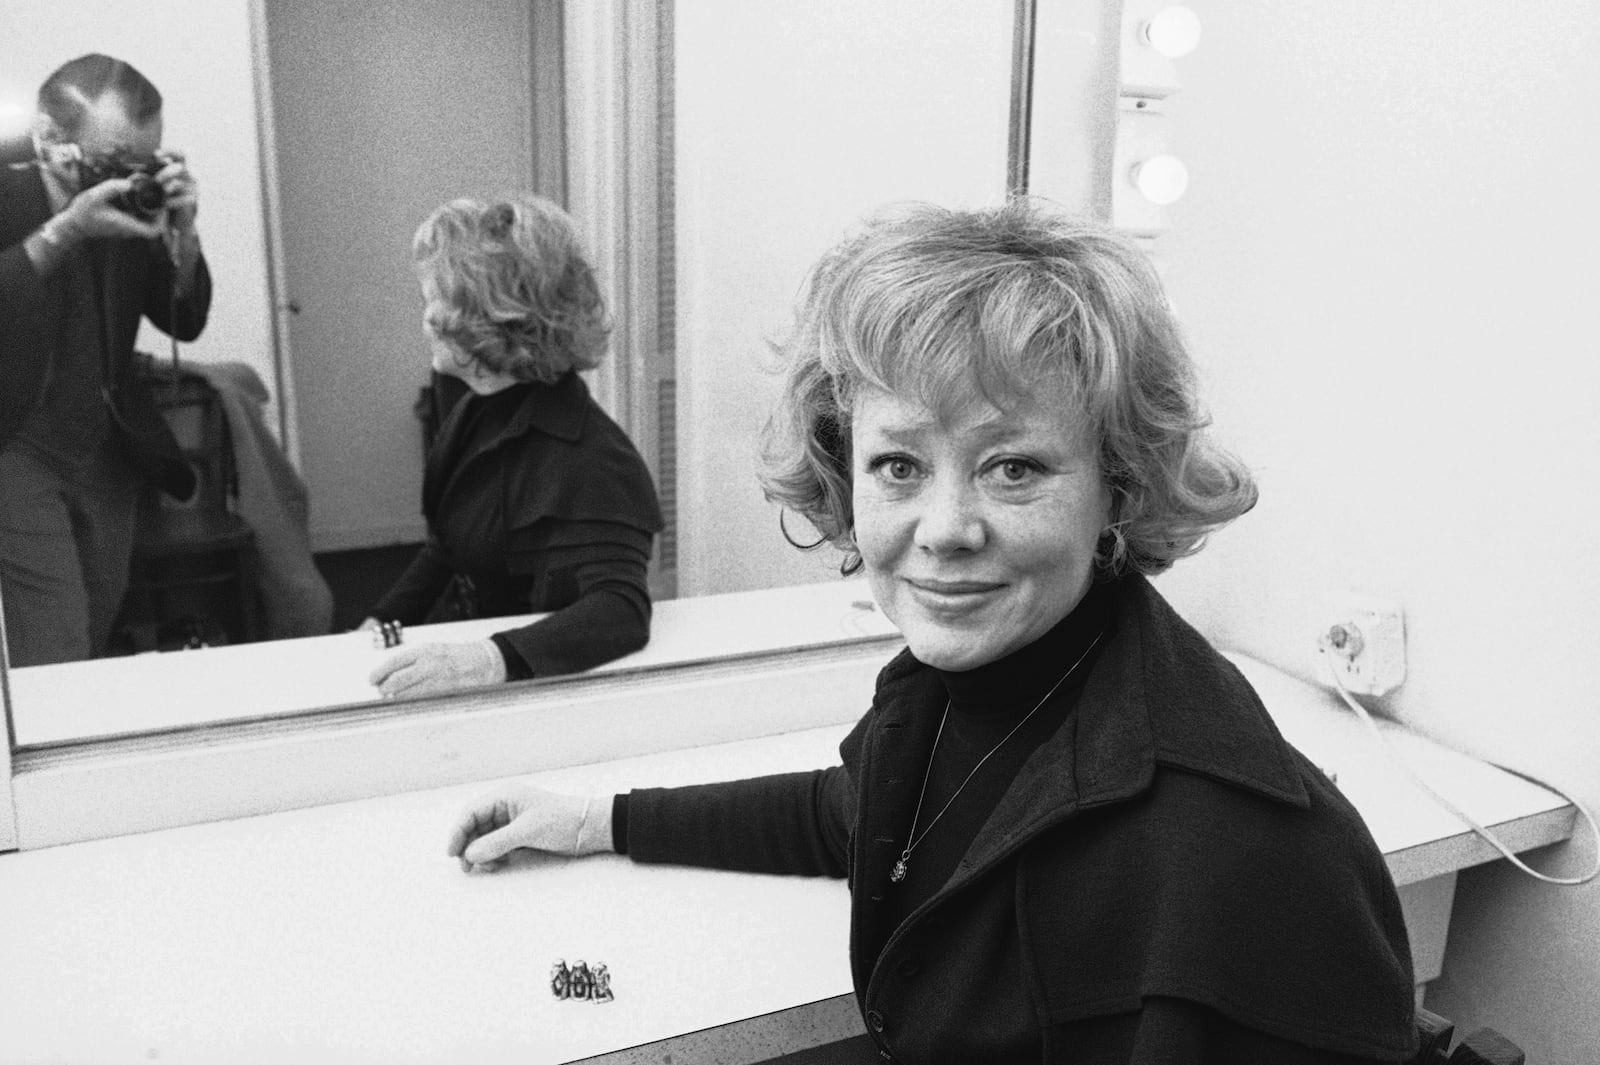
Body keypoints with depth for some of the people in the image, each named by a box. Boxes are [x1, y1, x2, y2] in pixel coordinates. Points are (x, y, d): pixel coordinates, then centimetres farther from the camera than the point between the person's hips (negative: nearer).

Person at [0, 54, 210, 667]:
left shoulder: (130, 210, 3)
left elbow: (186, 322, 4)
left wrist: (182, 233, -11)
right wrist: (66, 229, -26)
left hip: (109, 459, 5)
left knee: (96, 653, 10)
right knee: (54, 670, -11)